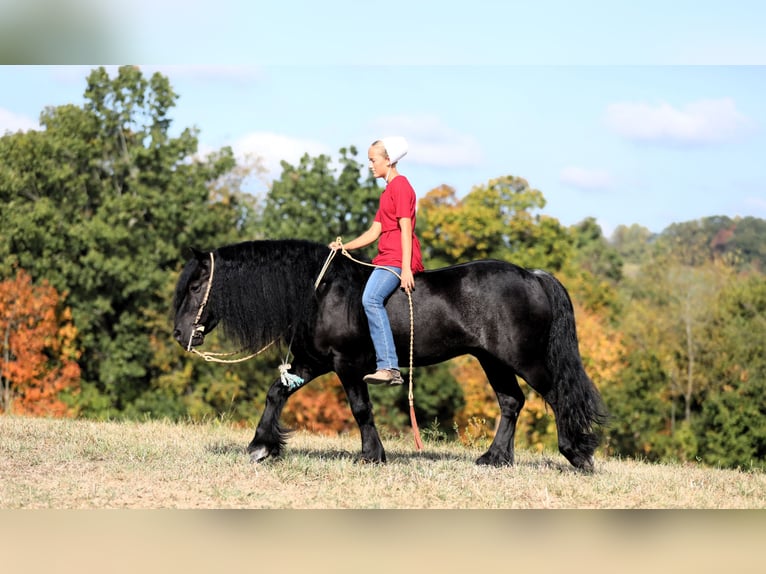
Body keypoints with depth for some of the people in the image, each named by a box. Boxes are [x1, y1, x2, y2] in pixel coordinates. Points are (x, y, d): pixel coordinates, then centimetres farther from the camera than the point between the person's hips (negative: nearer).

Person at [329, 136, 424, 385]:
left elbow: (406, 228, -16)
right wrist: (345, 246, 12)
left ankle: (389, 367, -36)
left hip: (398, 259, -11)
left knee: (371, 299, -29)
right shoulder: (388, 191, 23)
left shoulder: (400, 186, -7)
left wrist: (405, 269, -23)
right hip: (386, 258, 11)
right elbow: (374, 232, 23)